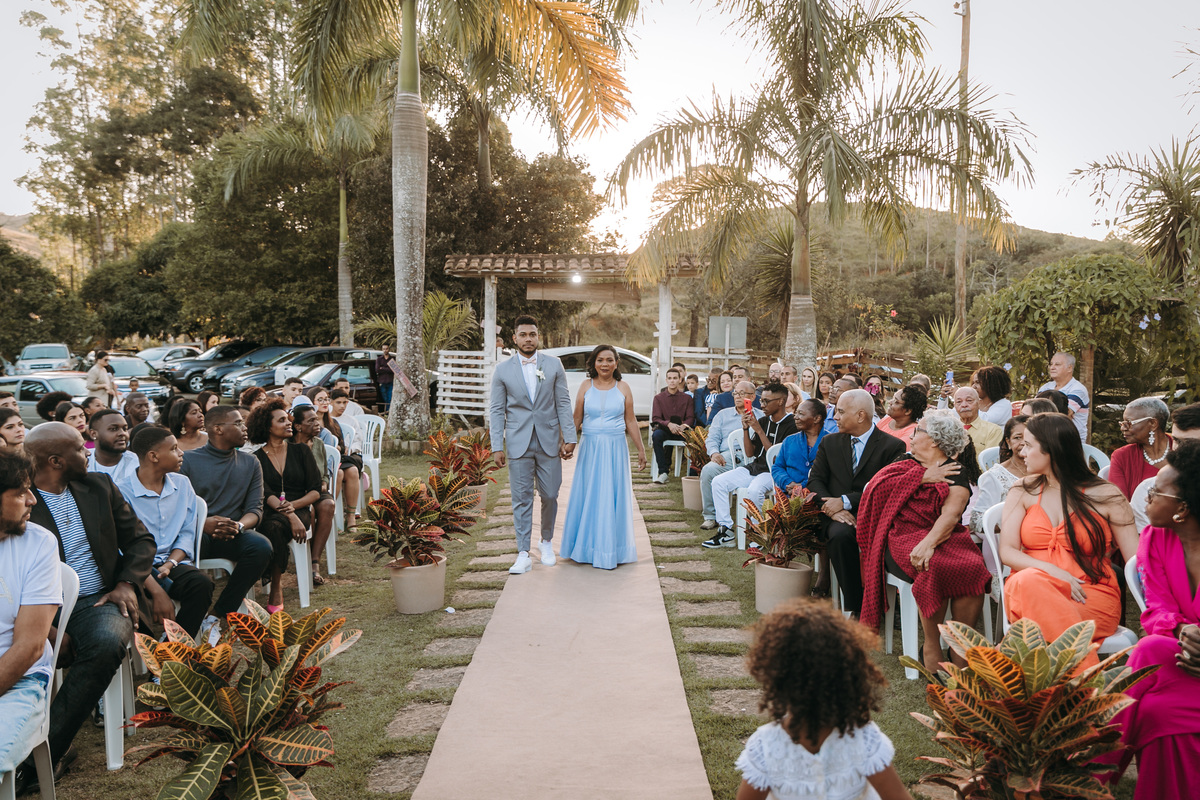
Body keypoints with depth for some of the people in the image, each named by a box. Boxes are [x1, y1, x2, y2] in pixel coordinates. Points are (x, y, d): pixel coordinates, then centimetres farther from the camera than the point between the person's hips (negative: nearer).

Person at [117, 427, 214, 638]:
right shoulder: (121, 491, -6)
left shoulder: (182, 484, 11)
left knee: (202, 583, -29)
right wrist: (156, 591, -24)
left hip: (171, 561, 4)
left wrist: (170, 563, -12)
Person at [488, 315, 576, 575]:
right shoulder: (502, 370, 2)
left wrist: (569, 437, -2)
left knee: (549, 496, 6)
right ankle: (523, 555, 8)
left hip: (549, 442, 1)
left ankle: (546, 541, 30)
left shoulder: (554, 365, 5)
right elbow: (497, 410, 2)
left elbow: (563, 404, 5)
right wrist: (497, 447, -4)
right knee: (521, 499, 2)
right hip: (518, 444, -1)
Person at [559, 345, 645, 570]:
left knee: (613, 497, 3)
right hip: (590, 448, 0)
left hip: (615, 449, 0)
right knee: (587, 496, 5)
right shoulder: (586, 385, 3)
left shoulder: (623, 387, 3)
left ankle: (610, 549, 14)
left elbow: (631, 421, 5)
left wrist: (641, 449, 5)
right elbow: (577, 419, 4)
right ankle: (586, 546, 17)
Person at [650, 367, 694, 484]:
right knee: (656, 435, -36)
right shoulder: (659, 398, 10)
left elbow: (691, 418, 5)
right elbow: (655, 419, 0)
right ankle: (663, 472, -33)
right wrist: (668, 424, -21)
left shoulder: (687, 398, 14)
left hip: (681, 432, 0)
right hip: (664, 430, 0)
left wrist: (683, 426, -19)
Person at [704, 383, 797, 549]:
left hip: (773, 473, -7)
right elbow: (750, 453, 11)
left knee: (754, 489, -37)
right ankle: (725, 531, -10)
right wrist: (746, 429, -3)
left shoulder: (791, 425, -10)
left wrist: (759, 431, -18)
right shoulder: (762, 420, 11)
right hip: (754, 467, 7)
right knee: (719, 482, -10)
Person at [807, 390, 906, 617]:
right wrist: (832, 509, -11)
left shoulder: (892, 446, 3)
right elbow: (815, 480, 7)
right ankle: (856, 607, -22)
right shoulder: (830, 442, 17)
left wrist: (846, 501, -15)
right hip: (836, 516, 2)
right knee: (840, 535, -33)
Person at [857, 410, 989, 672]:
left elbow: (951, 514, -10)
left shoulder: (957, 473, 8)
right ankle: (931, 648, -16)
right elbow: (876, 489, 0)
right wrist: (923, 478, -3)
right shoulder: (906, 463, 20)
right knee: (935, 568, -32)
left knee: (973, 567, -31)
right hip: (904, 536, 0)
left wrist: (929, 543, -28)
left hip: (944, 537, 0)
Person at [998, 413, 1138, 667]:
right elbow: (1007, 551, 4)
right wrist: (1052, 571, -14)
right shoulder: (1022, 492, 13)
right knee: (1027, 580, -35)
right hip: (1029, 590, 2)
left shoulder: (1106, 496, 7)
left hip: (1091, 595, -2)